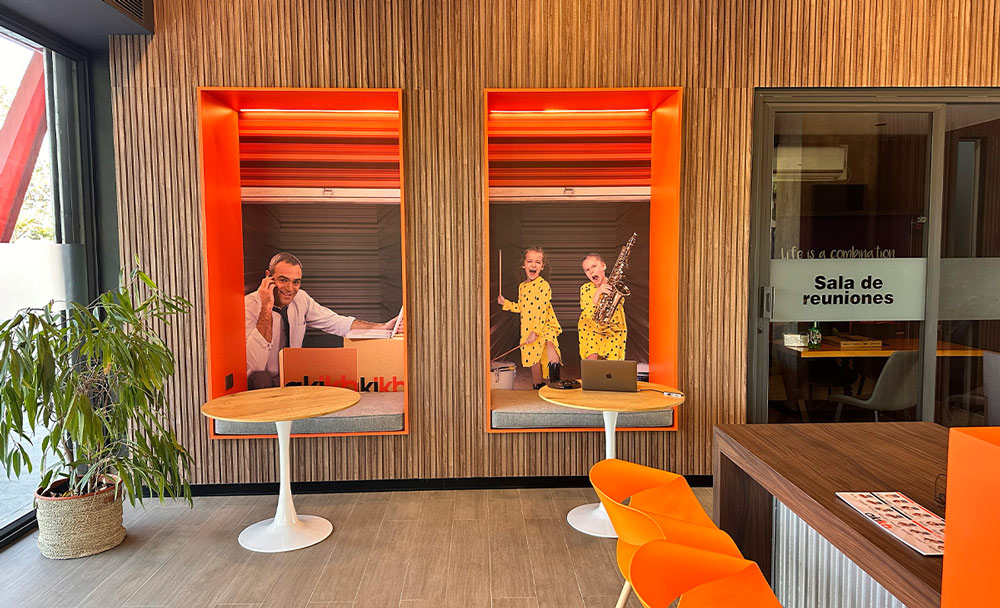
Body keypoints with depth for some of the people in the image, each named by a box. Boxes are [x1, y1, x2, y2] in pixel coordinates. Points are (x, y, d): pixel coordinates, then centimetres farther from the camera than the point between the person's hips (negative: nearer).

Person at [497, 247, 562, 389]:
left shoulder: (543, 285, -10)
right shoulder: (522, 286, 11)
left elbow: (542, 312, -17)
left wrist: (535, 332, -21)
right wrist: (505, 303, 14)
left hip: (545, 326, -6)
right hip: (528, 328, 6)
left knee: (549, 344, -30)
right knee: (533, 358, 9)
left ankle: (555, 381, -20)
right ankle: (538, 386, 25)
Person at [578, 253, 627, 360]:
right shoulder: (585, 288, -4)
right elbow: (587, 314, -15)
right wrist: (598, 293, -27)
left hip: (613, 331, 1)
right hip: (592, 331, 0)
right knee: (592, 358, -19)